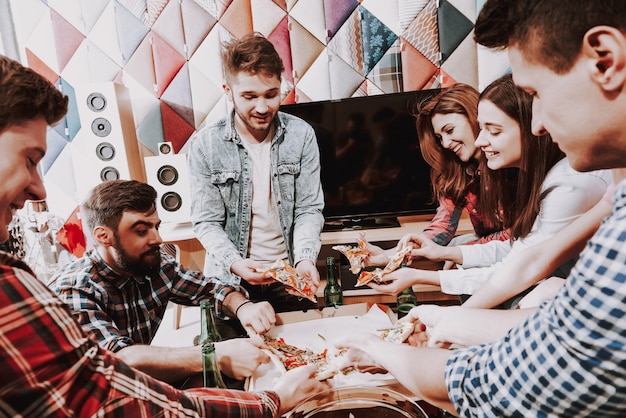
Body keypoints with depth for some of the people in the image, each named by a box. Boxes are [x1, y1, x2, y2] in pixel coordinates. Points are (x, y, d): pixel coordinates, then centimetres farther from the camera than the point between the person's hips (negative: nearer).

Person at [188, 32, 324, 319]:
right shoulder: (205, 145, -10)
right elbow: (206, 223, -7)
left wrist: (305, 259, -20)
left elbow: (309, 209, -5)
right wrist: (234, 262, -23)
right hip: (231, 282, -1)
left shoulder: (301, 135, -7)